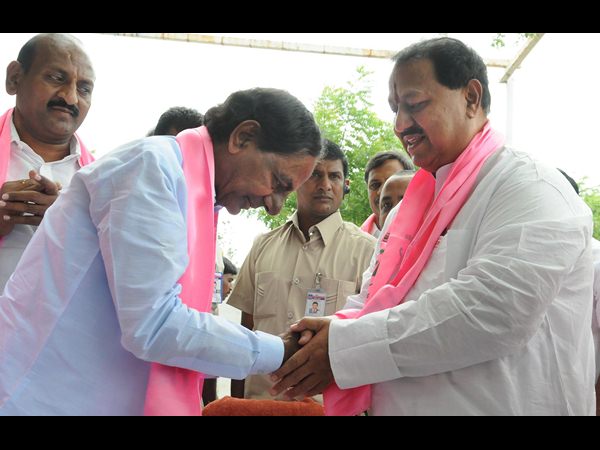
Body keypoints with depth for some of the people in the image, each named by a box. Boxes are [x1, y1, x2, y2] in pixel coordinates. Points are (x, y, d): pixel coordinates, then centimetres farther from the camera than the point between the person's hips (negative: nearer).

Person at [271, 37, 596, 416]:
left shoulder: (530, 188, -13)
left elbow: (491, 312, -26)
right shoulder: (412, 205, 13)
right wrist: (328, 335, -8)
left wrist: (344, 347, -22)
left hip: (494, 405, -7)